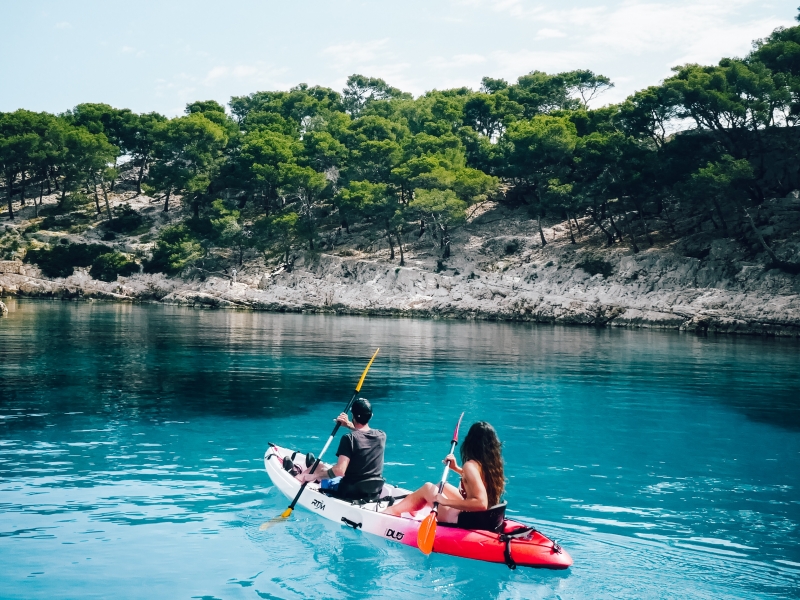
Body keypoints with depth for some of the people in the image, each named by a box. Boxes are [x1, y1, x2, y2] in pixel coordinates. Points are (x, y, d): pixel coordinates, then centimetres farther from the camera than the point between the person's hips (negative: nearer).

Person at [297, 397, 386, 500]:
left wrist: (314, 476, -15)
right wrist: (349, 425, 13)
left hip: (350, 491, -6)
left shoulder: (349, 438, -21)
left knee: (319, 466, 20)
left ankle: (298, 478, 48)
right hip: (376, 490, 6)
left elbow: (339, 471, -27)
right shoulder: (381, 436, -4)